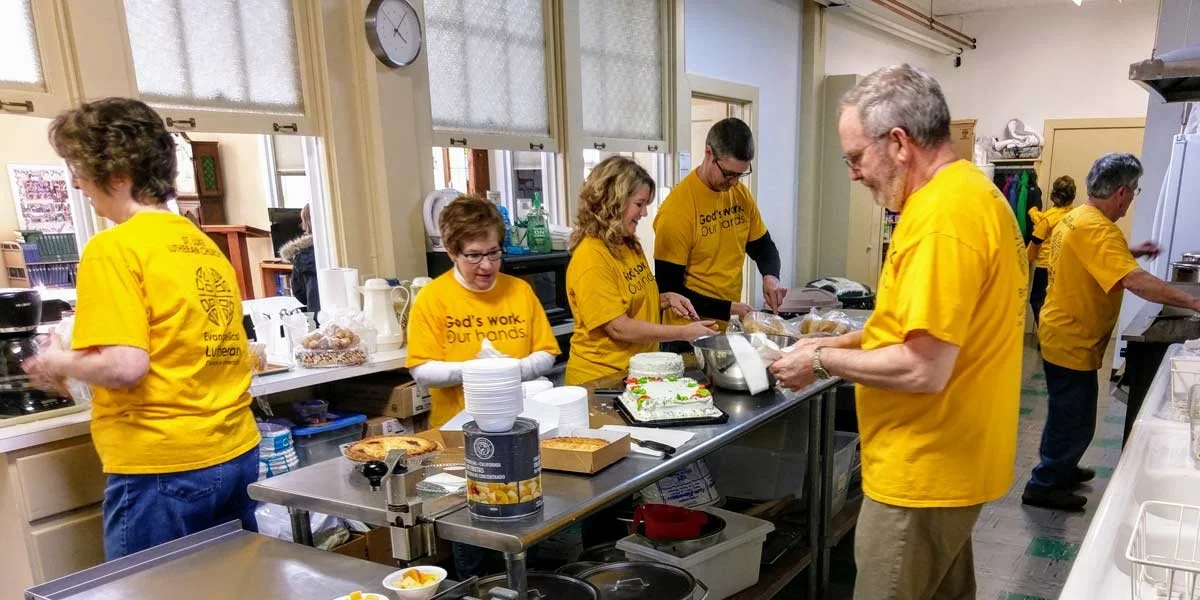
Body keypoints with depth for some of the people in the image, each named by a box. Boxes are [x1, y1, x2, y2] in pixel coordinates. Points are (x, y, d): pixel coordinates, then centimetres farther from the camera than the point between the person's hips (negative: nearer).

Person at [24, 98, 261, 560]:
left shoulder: (113, 248, -11)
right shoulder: (204, 244, 11)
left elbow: (125, 366, -19)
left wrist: (62, 363, 0)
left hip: (163, 468, -7)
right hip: (236, 453, 7)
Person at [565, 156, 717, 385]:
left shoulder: (630, 245, 8)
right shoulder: (591, 258, -18)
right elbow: (619, 328, -20)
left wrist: (666, 300, 1)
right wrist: (684, 333, -16)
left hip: (640, 370, 8)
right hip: (602, 378, -7)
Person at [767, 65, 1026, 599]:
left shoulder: (943, 215, -25)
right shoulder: (970, 192, 8)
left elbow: (924, 369, -27)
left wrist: (823, 361, -14)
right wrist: (843, 341, 9)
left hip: (925, 469, -10)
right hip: (949, 456, 10)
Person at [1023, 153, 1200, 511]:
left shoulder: (1075, 218, 7)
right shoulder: (1098, 230, -25)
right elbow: (1135, 281, -34)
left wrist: (1130, 251, 15)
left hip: (1062, 337, 10)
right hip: (1073, 344, -10)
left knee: (1067, 416, 24)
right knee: (1075, 423, 3)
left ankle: (1059, 469, 39)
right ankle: (1044, 486, 14)